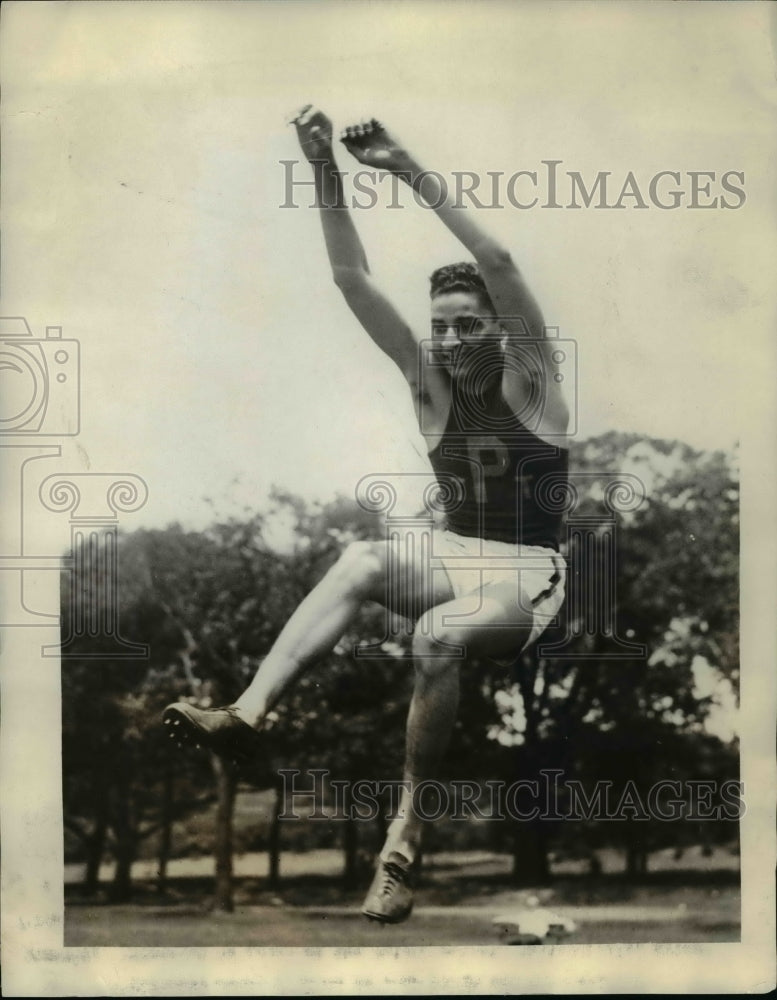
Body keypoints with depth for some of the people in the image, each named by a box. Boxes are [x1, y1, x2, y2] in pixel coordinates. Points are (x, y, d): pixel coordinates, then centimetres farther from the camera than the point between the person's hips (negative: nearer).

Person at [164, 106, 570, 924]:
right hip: (453, 558, 5)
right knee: (362, 561, -28)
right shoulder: (430, 384, 5)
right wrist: (325, 172, -13)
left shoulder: (529, 379, -7)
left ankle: (408, 821, -27)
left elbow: (498, 263, -23)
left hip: (531, 575, -5)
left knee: (439, 634, -37)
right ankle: (245, 714, -39)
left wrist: (407, 168, -25)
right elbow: (351, 278, -2)